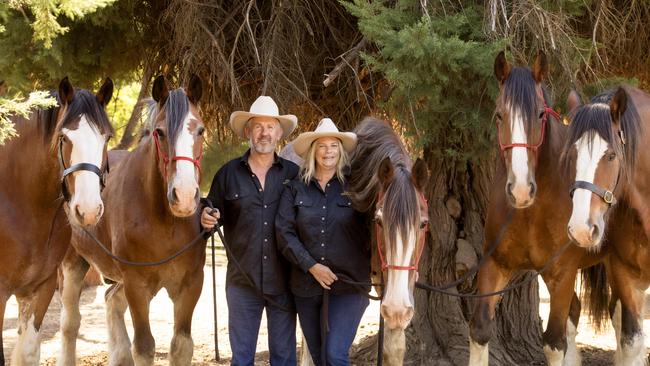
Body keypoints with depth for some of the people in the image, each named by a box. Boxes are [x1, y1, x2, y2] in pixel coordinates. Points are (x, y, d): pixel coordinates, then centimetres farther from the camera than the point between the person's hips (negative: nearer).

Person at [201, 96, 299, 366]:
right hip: (242, 281, 0)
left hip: (283, 282, 0)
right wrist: (206, 218, -15)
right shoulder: (229, 174, 3)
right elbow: (214, 215, 7)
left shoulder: (294, 174, 2)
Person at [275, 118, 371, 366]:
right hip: (306, 286, 3)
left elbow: (373, 229, 3)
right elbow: (284, 232, -4)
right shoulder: (295, 189, 3)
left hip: (349, 283, -3)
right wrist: (311, 266, -12)